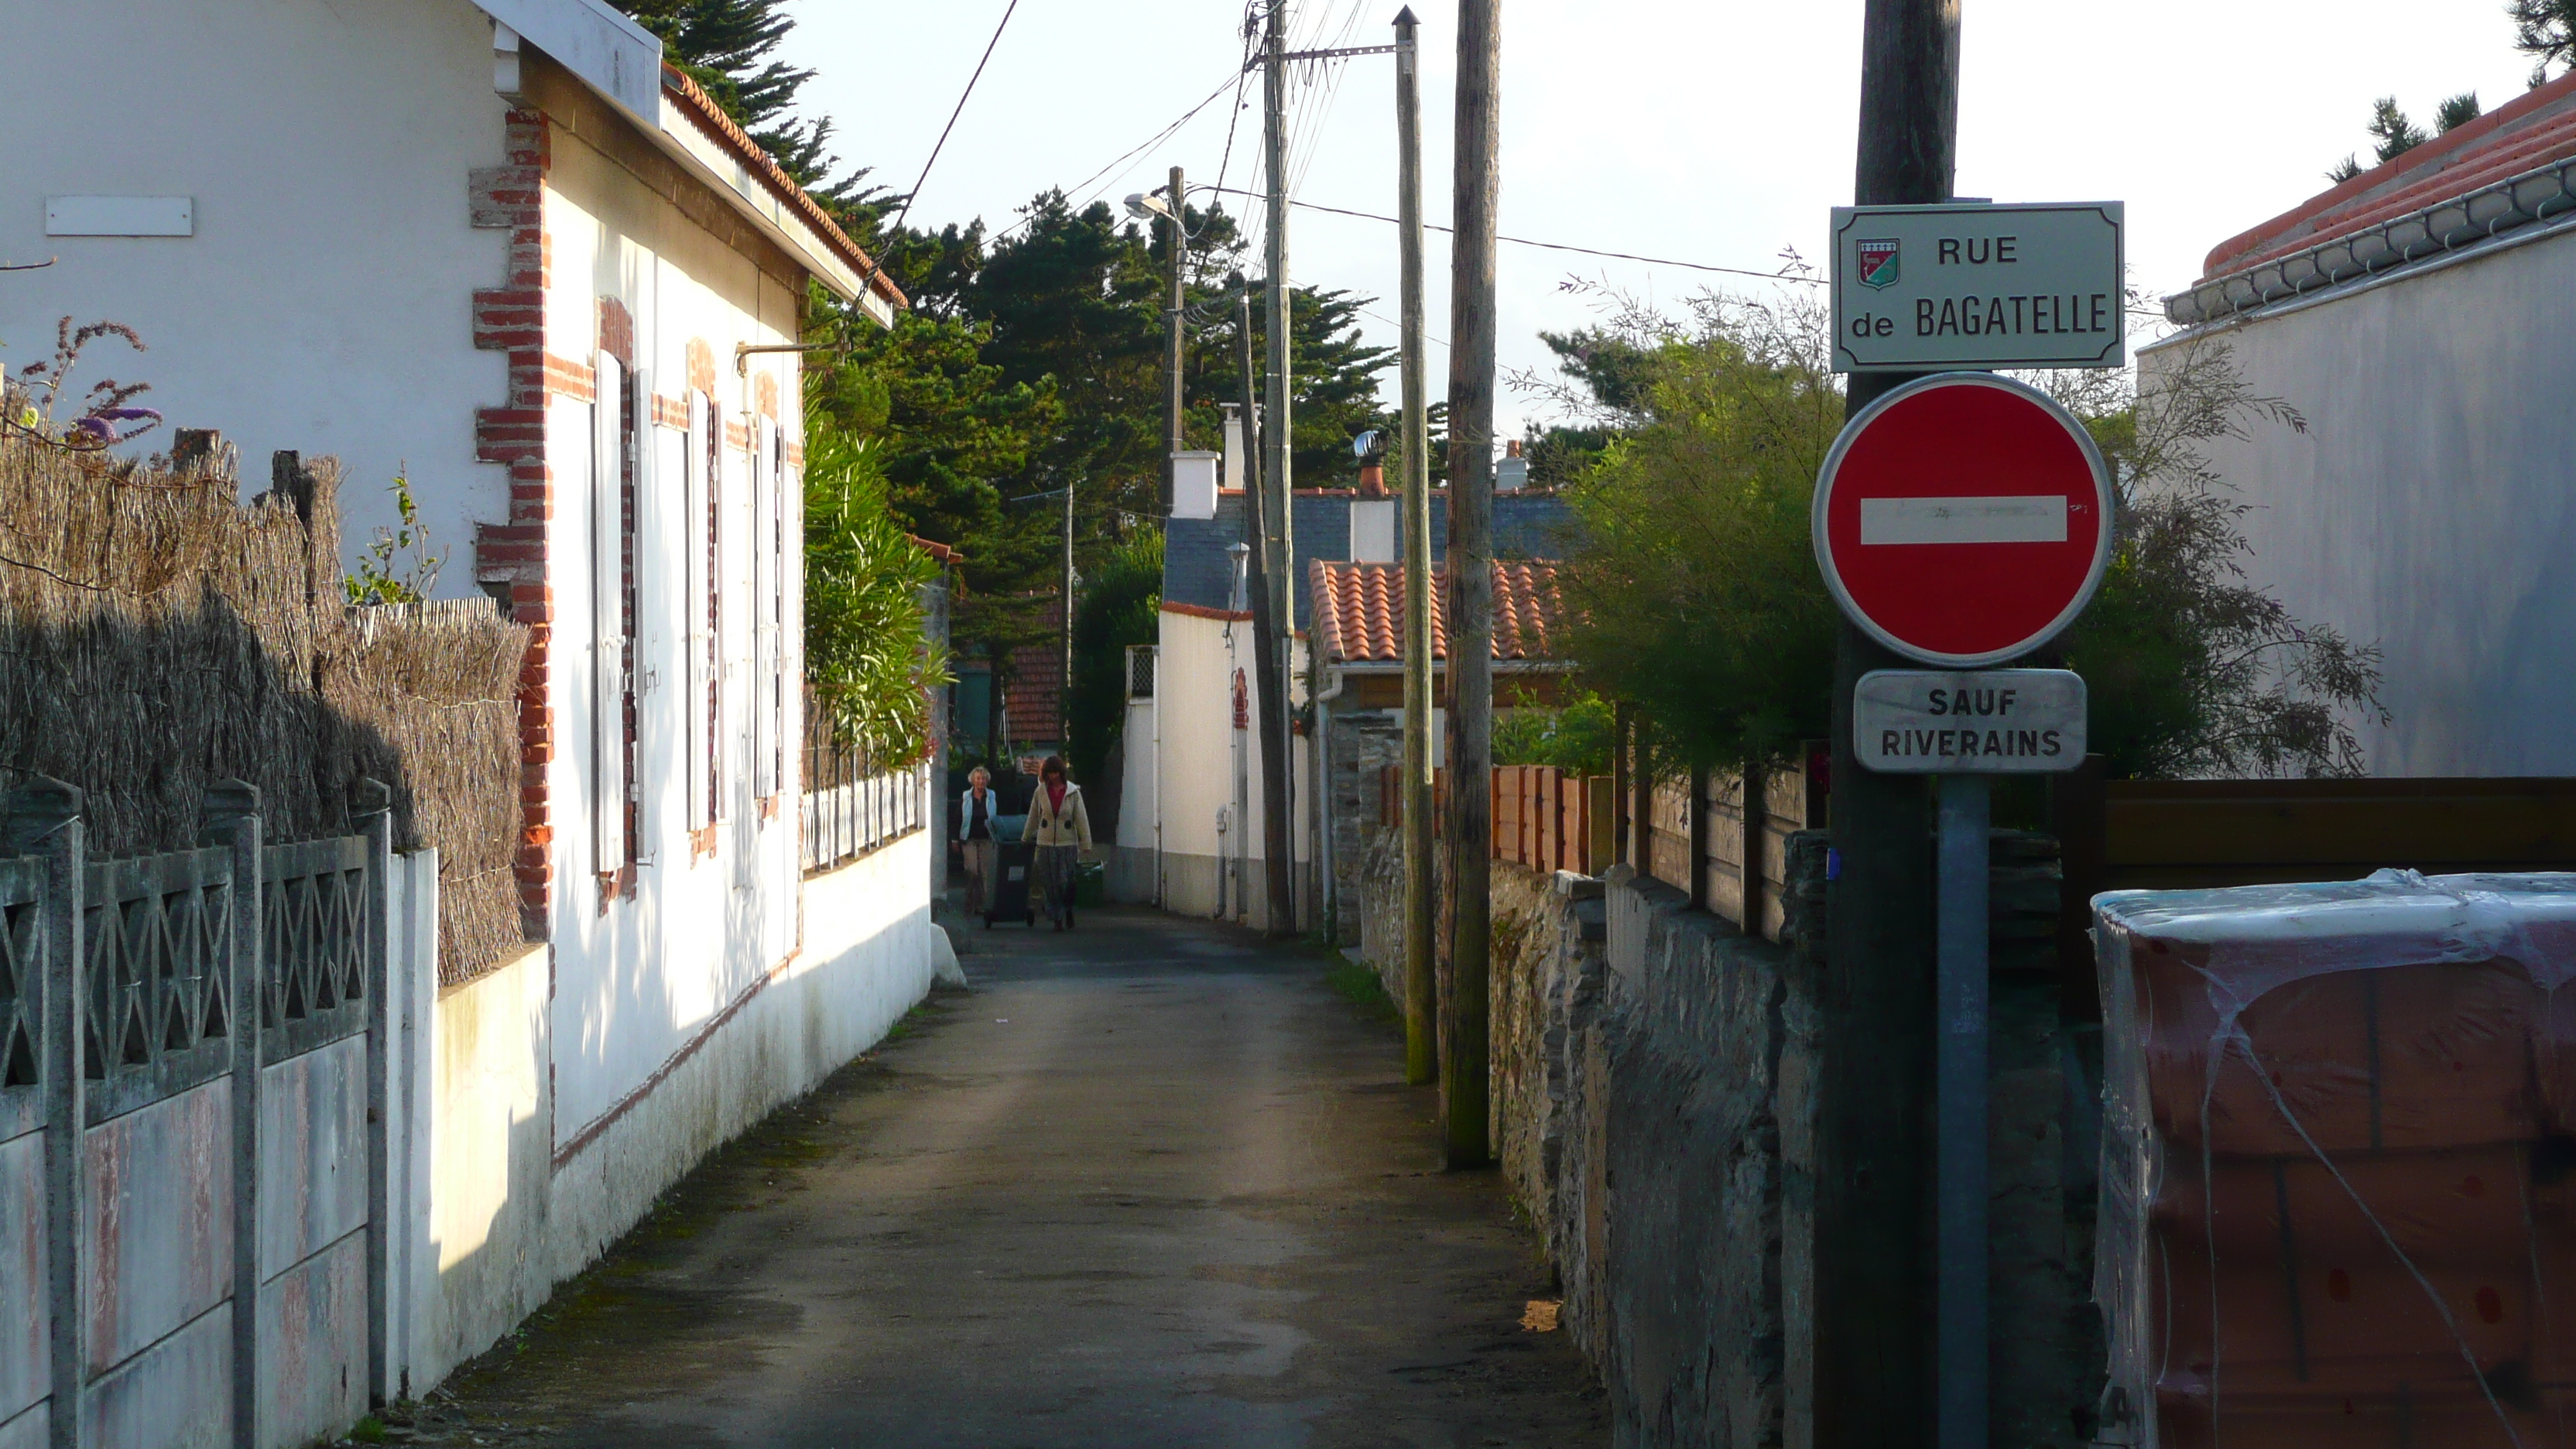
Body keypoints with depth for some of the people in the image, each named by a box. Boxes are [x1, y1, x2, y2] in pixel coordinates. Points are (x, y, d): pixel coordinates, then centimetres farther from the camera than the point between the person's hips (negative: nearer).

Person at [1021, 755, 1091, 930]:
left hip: (1068, 845, -1)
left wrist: (1085, 845, -2)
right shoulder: (1041, 791, 3)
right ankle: (1059, 919, 6)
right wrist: (1025, 840, 20)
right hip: (1046, 844, 1)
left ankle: (1069, 915, 18)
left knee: (1067, 883, -3)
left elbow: (1082, 820, 1)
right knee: (1051, 885, -1)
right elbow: (1033, 818, 13)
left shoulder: (1073, 792, 0)